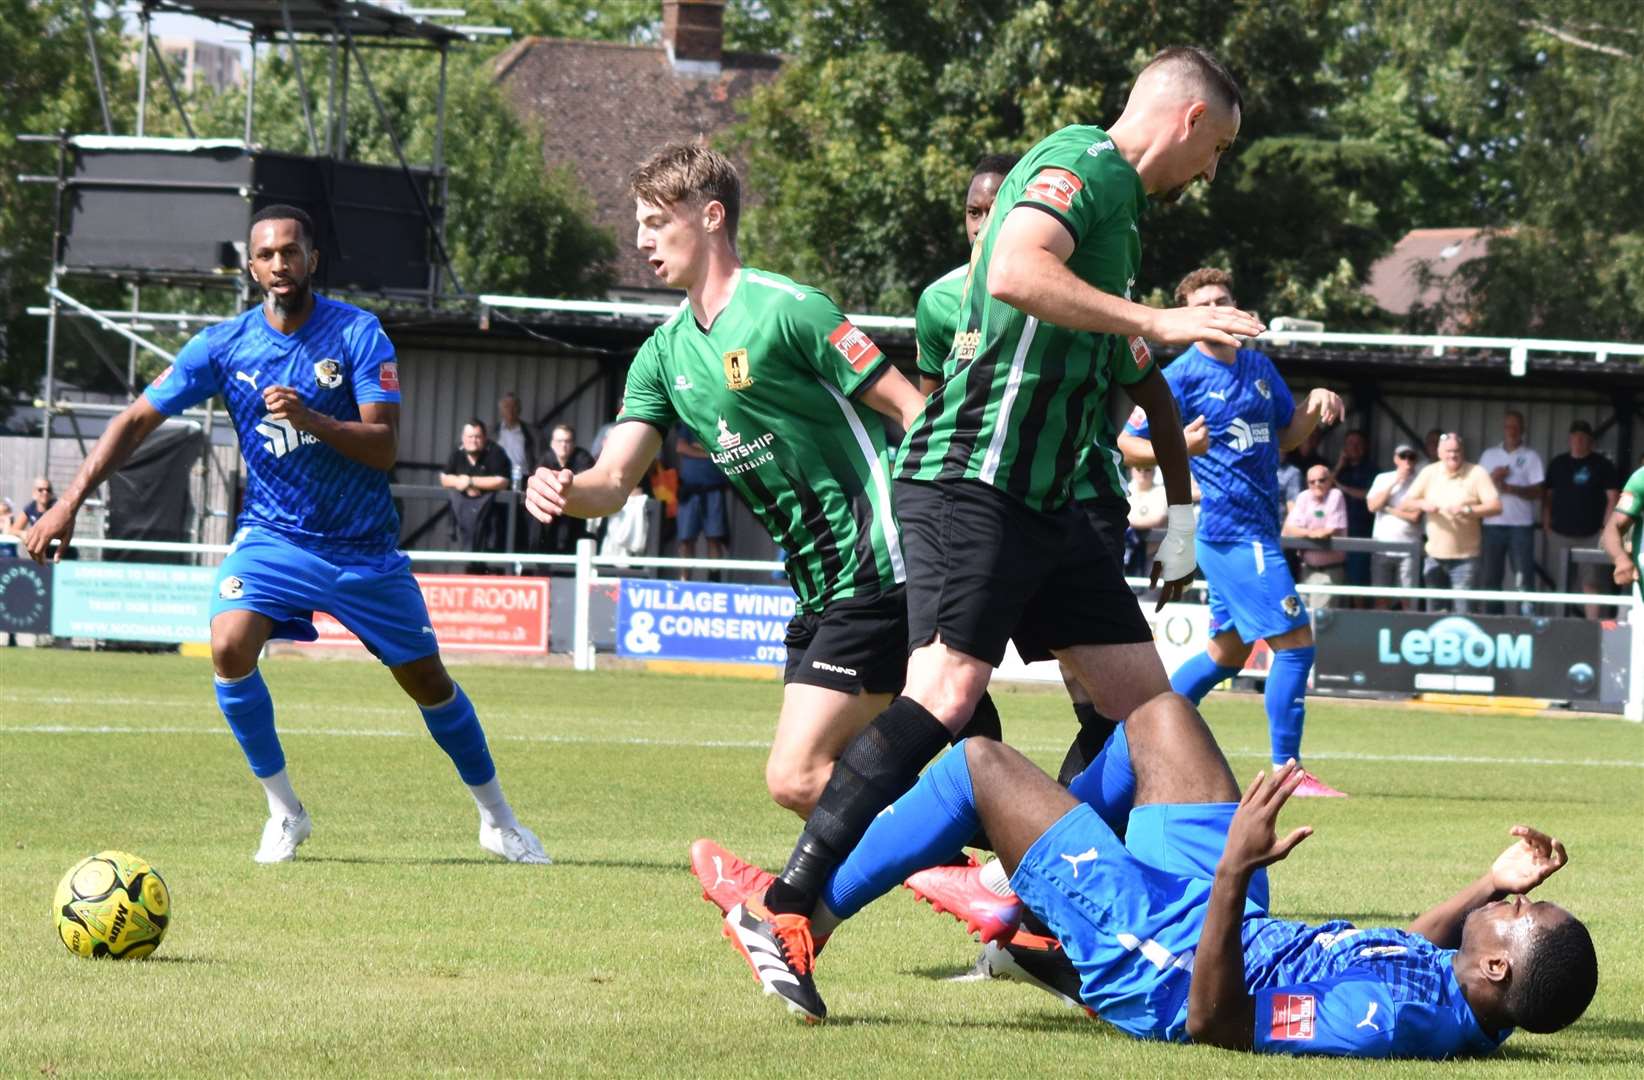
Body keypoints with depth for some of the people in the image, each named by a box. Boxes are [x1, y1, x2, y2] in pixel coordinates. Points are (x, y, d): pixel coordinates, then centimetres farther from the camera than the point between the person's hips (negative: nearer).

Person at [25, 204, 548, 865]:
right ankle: (283, 811, -7)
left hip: (364, 547, -1)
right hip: (273, 537, 1)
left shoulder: (358, 333, -12)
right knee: (230, 648, -25)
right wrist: (70, 503, -12)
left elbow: (384, 445, -18)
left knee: (427, 682, 6)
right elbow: (138, 421, -4)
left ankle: (498, 820, 28)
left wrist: (309, 419, -35)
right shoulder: (224, 345, -6)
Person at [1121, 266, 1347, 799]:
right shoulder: (1182, 376, -7)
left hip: (1256, 529, 9)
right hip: (1231, 529, -9)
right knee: (1295, 643, -11)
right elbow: (1128, 441, -3)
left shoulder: (1259, 367, 13)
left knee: (1228, 651, 17)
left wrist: (1315, 404, 3)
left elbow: (1285, 435, 23)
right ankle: (1287, 771, -8)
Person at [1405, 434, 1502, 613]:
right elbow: (1407, 502, 10)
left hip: (1464, 556, -4)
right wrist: (1423, 504, -13)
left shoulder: (1477, 474, -5)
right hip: (1435, 556, 4)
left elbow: (1495, 506, -11)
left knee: (1462, 608, -10)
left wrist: (1468, 510, -25)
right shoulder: (1429, 473, 6)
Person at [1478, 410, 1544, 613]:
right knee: (1489, 578, 2)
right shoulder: (1489, 455, 15)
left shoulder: (1530, 456, 4)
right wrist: (1492, 478, -5)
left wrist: (1510, 488, -16)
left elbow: (1538, 491, -3)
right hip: (1493, 524, 3)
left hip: (1521, 525, -3)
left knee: (1524, 579, -8)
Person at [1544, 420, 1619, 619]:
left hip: (1591, 535, -4)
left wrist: (1605, 528, -10)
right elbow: (1547, 497, 16)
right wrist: (1546, 525, 6)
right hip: (1560, 535, 4)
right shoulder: (1558, 464, 13)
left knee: (1591, 584, -9)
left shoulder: (1602, 465, 2)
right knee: (1562, 587, 8)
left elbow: (1613, 499, -2)